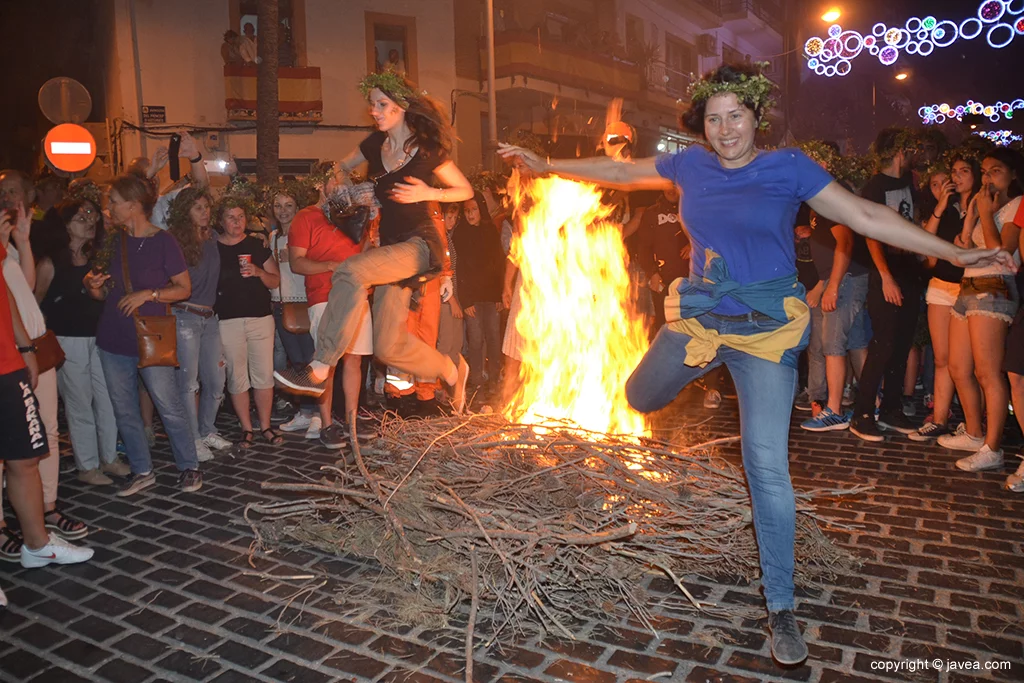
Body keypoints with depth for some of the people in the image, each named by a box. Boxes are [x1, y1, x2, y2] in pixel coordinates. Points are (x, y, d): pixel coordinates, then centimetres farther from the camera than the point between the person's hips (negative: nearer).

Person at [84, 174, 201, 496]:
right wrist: (93, 286, -5)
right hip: (113, 340, 6)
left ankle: (189, 467, 17)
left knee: (170, 408, 1)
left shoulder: (163, 242, -9)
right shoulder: (115, 240, 8)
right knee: (125, 412, 12)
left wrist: (148, 294, -19)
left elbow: (184, 288, -7)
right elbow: (107, 291, 17)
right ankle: (142, 471, 25)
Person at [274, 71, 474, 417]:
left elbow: (466, 190, 2)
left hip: (420, 244, -7)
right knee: (389, 347, 1)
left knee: (350, 272, -34)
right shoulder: (375, 144, 11)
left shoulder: (427, 149, -6)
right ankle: (451, 371, 26)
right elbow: (341, 168, 29)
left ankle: (319, 371, -32)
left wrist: (427, 193, -13)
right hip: (391, 246, 7)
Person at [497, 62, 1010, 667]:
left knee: (767, 465, -8)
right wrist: (546, 165, 16)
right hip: (698, 317, 4)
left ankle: (781, 605, 8)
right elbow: (619, 173, 14)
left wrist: (954, 253, -9)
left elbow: (864, 216, -5)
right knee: (640, 398, 19)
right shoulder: (691, 165, 5)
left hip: (766, 330, -4)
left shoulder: (789, 167, -3)